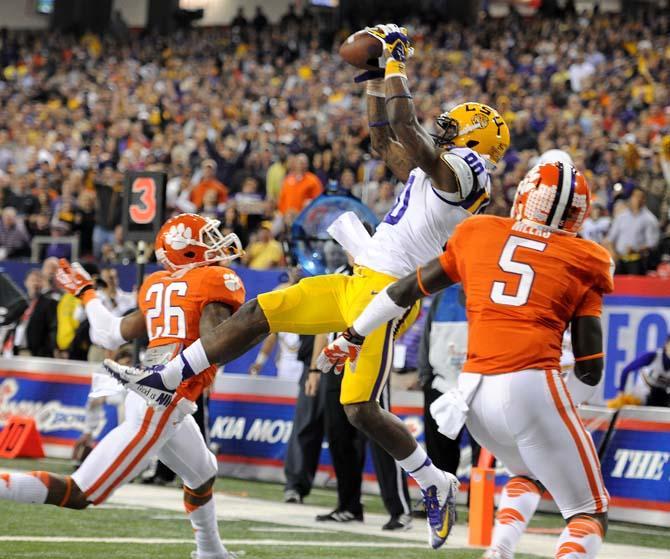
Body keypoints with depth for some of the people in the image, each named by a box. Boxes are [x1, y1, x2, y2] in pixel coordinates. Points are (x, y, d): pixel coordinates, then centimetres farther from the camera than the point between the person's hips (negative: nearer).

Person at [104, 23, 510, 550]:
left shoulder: (459, 170, -11)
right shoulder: (431, 171, 19)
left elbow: (403, 128, -21)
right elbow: (384, 140, 30)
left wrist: (396, 63, -10)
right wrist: (377, 74, 24)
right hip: (357, 284, 10)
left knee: (360, 408, -13)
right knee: (258, 313, 7)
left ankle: (437, 485, 5)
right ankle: (163, 379, 14)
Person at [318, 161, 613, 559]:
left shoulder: (478, 235, 15)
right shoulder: (582, 263, 9)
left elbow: (408, 290, 24)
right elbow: (590, 368, 7)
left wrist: (352, 337, 37)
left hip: (474, 392, 4)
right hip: (532, 387, -4)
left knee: (528, 473, 32)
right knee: (590, 514, 7)